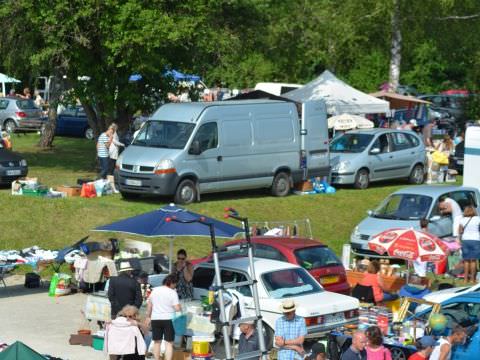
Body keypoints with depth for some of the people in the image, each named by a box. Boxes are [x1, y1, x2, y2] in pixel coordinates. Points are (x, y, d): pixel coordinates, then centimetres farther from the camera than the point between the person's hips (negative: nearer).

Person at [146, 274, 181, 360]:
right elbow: (177, 308, -15)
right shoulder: (172, 292, -10)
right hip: (168, 319, -5)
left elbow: (149, 304, 13)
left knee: (157, 342, 16)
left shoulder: (155, 290, 6)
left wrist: (148, 316, 21)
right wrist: (180, 309, 7)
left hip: (155, 319, 5)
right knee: (169, 343, -1)